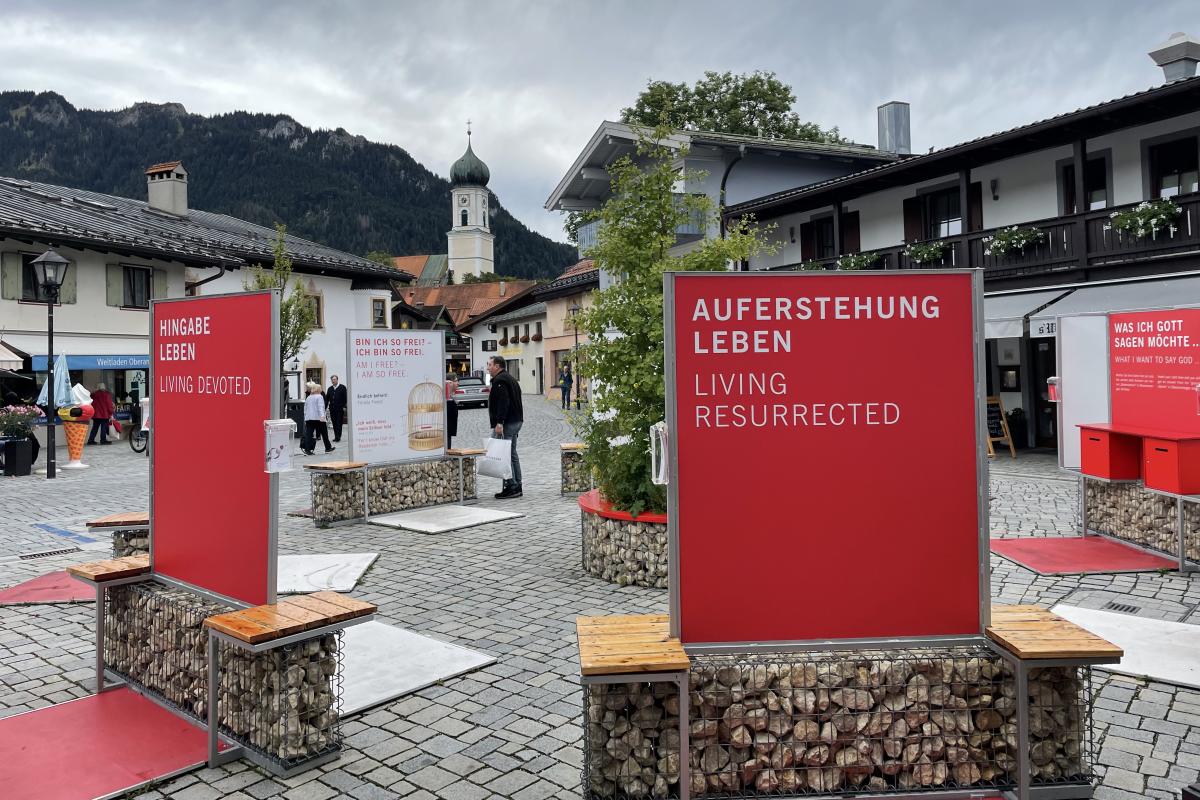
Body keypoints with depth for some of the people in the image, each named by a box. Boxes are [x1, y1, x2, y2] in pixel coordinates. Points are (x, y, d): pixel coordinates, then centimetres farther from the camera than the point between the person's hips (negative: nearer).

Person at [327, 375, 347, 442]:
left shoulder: (342, 387, 0)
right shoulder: (330, 389, 14)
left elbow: (345, 398, -4)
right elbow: (327, 398, 13)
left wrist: (344, 406, -11)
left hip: (340, 409, -5)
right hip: (332, 409, 5)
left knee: (339, 423, -5)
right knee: (334, 423, 6)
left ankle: (338, 437, -5)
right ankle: (336, 436, 11)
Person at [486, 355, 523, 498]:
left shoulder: (500, 381, -13)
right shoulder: (511, 379, 20)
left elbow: (503, 403, -24)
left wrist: (499, 422, -27)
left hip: (506, 423, -11)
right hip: (516, 421, 11)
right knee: (512, 454, 14)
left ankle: (511, 487, -9)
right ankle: (517, 486, 17)